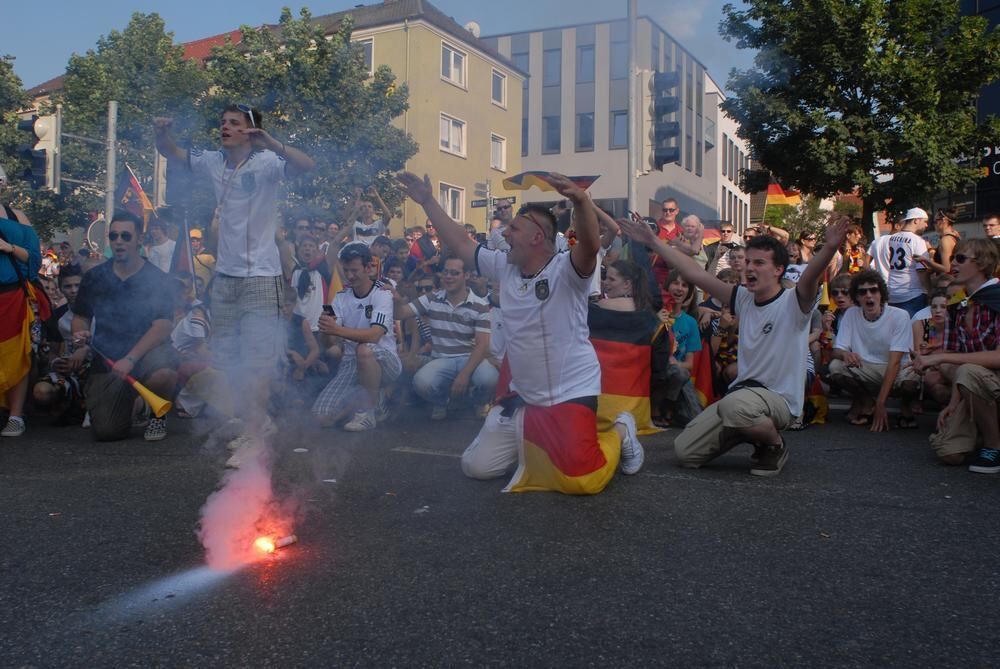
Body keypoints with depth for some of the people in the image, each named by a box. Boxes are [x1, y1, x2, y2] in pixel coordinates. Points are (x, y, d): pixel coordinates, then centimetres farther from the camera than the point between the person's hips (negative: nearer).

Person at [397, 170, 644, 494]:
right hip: (523, 395, 7)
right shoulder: (504, 267, 1)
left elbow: (590, 245, -40)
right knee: (476, 466, 8)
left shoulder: (565, 270, -19)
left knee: (581, 481, -19)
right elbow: (461, 243, 9)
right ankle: (534, 440, 33)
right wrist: (428, 201, 9)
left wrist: (581, 200, -58)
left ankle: (619, 432, 13)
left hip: (572, 392, -7)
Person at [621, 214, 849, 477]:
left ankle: (775, 446, -7)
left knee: (735, 405, -41)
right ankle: (750, 429, 20)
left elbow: (811, 276, -32)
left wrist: (829, 248, -53)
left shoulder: (793, 302, -9)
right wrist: (654, 242, 4)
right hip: (742, 392, 6)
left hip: (781, 398, -6)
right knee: (685, 451, -2)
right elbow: (695, 274, 6)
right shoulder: (744, 299, 7)